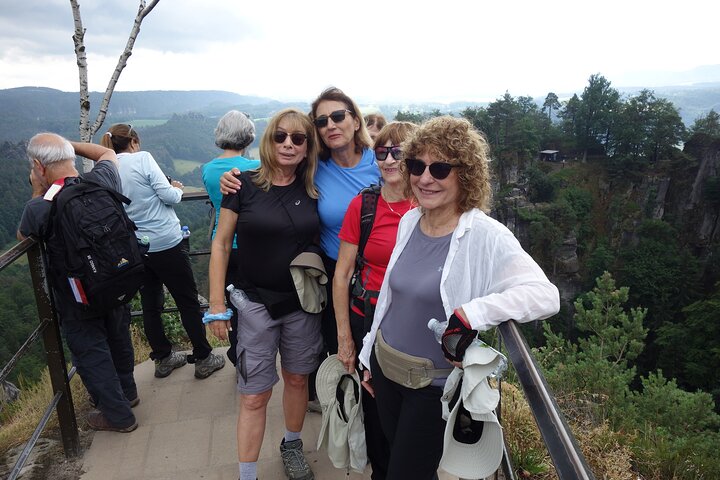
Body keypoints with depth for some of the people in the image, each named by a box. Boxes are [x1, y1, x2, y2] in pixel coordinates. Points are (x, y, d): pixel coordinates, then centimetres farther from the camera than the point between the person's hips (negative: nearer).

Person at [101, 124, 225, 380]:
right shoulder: (142, 158, -10)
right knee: (189, 302, 7)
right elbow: (168, 196, -15)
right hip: (166, 243, -6)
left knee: (150, 305, 16)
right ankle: (203, 359, 16)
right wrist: (178, 189, 6)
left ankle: (163, 358, 29)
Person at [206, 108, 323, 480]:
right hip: (255, 302, -3)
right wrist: (216, 303, -6)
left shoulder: (313, 190, 0)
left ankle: (292, 446, 43)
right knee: (254, 396, 4)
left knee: (297, 379, 18)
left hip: (304, 303, 3)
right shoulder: (245, 184, -8)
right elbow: (221, 244, -4)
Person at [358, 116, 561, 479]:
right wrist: (370, 357, 15)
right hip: (385, 367, 6)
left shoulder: (485, 236, -21)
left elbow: (545, 296, -30)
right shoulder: (409, 221, -1)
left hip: (434, 384, -6)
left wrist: (473, 312, -41)